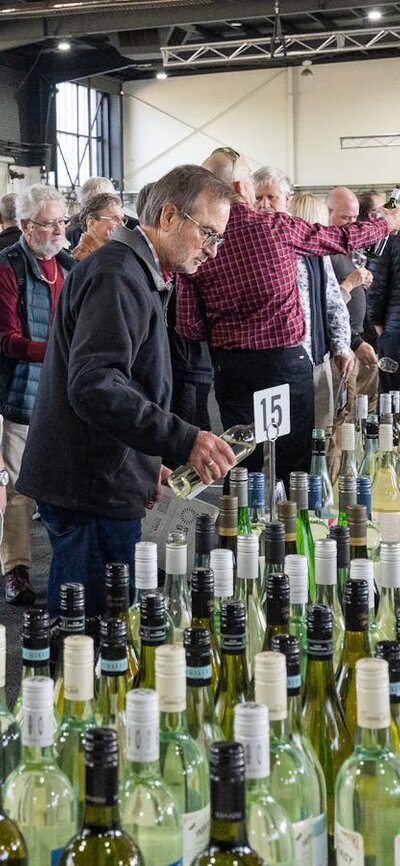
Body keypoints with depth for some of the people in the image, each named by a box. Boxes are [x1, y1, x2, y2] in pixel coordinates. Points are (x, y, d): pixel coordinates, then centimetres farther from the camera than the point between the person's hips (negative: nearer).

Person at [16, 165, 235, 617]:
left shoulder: (136, 274, 20)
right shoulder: (117, 274, -16)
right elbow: (93, 386, -28)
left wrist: (148, 461, 26)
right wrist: (183, 441, -33)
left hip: (103, 482, 11)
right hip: (94, 492, -11)